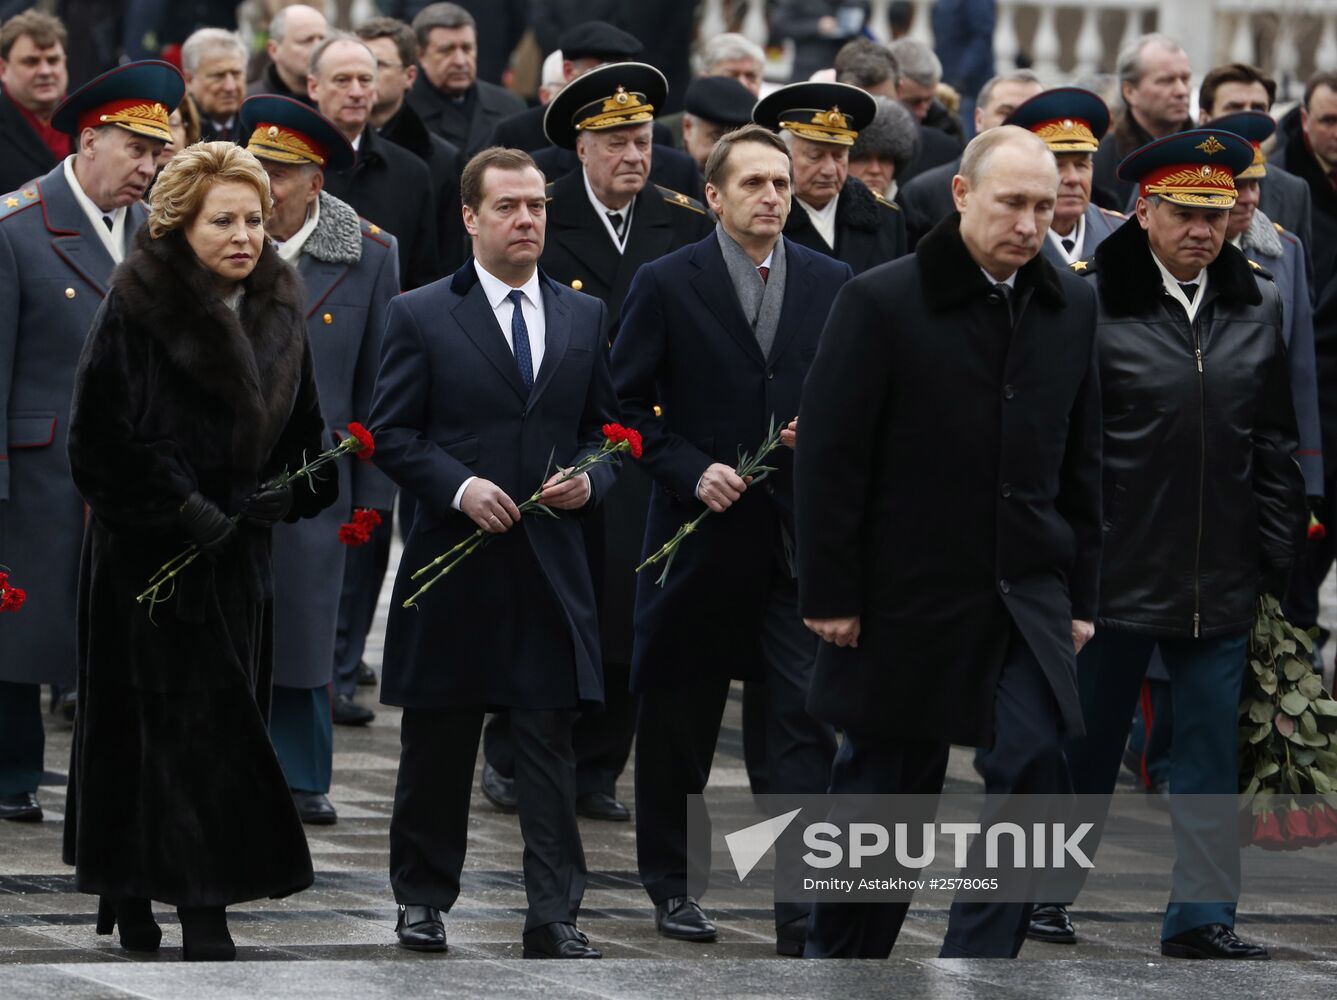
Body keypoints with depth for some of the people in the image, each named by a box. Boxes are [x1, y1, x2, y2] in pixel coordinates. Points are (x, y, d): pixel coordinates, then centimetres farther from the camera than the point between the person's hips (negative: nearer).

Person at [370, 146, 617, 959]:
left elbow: (607, 427, 15)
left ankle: (555, 916, -3)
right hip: (453, 564, -2)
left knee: (551, 744, -3)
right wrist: (460, 487, -15)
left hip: (552, 566, 2)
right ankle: (424, 899, 22)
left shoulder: (585, 318, 11)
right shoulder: (422, 316, 1)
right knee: (437, 747, 8)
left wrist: (590, 479, -5)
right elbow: (392, 433, -1)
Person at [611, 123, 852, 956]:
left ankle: (805, 907, -10)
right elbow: (630, 404, -1)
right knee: (680, 717, 11)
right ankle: (671, 881, 28)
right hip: (703, 533, -1)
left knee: (809, 718, -8)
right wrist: (692, 471, -12)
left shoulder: (832, 284, 6)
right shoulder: (666, 285, -2)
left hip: (802, 535, 1)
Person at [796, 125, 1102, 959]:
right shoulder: (883, 302, -9)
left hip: (1027, 595, 3)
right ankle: (838, 964, 25)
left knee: (1034, 769, -13)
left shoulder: (1070, 308, 6)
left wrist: (1080, 592, 9)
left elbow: (1081, 461, 11)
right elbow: (829, 456, -8)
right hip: (909, 598, -3)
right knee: (884, 787, 8)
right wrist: (831, 595, -11)